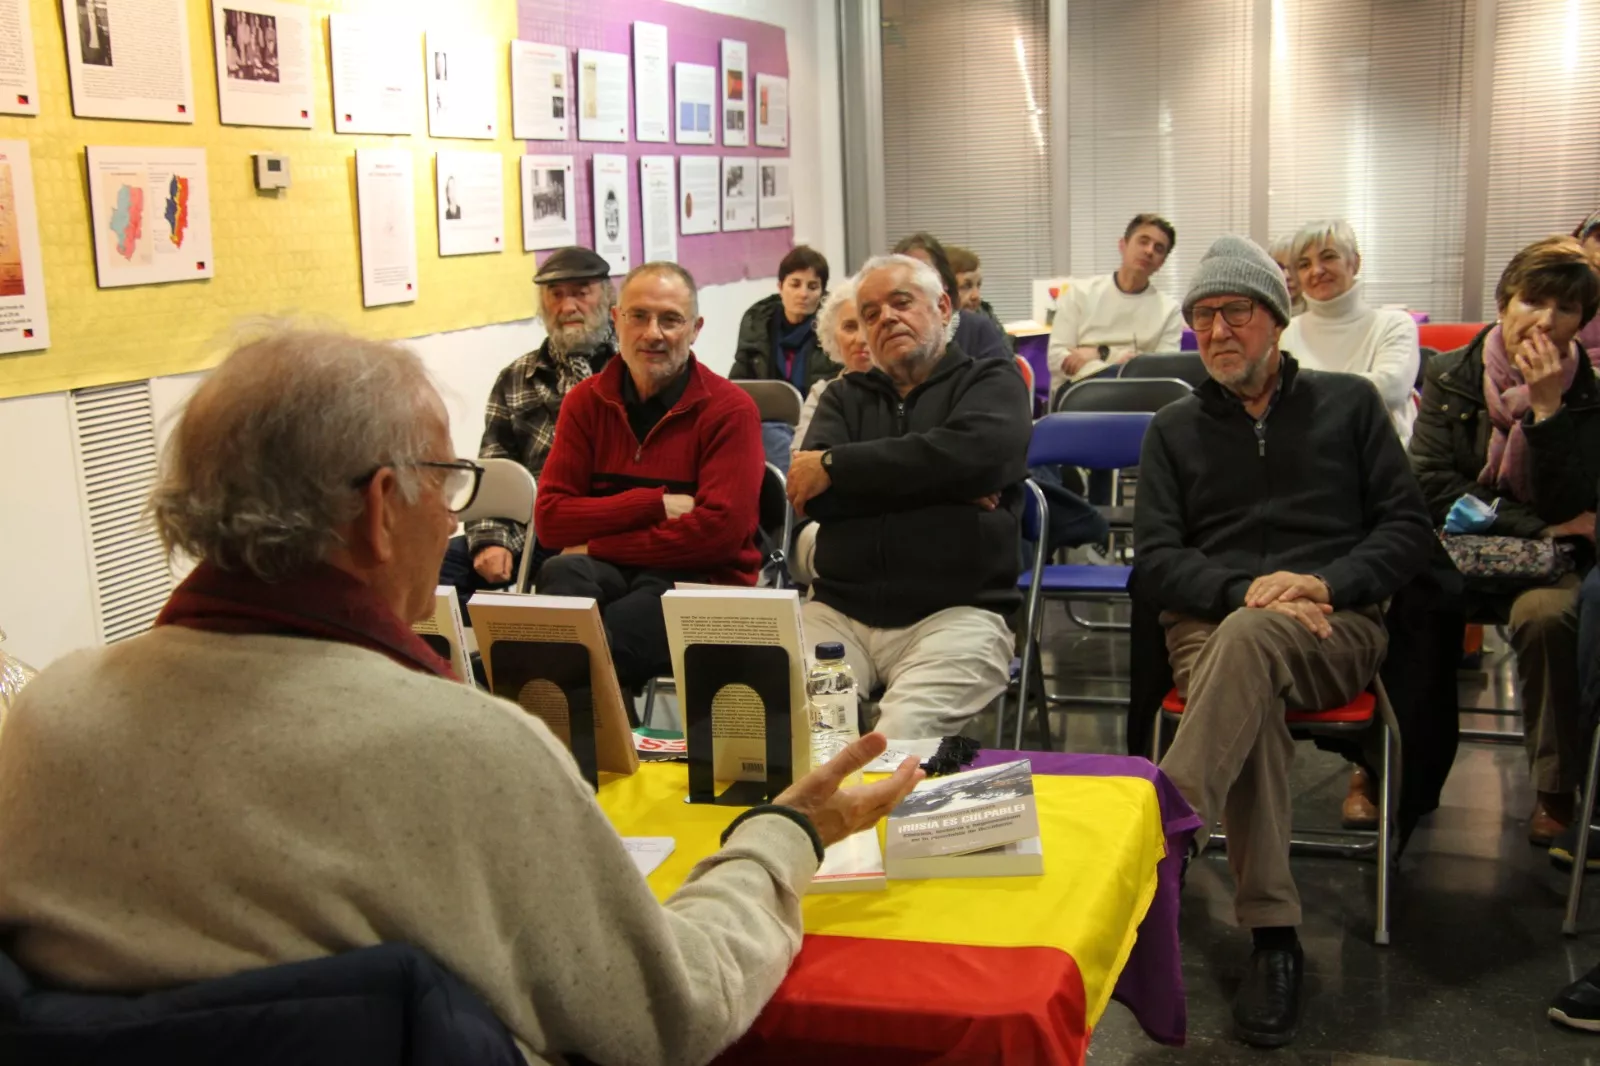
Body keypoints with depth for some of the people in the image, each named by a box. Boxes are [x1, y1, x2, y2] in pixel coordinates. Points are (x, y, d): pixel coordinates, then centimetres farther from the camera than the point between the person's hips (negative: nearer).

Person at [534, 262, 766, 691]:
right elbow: (550, 519, 0)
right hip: (603, 575, 4)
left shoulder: (730, 409, -3)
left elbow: (721, 530, -14)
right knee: (561, 573, -31)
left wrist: (596, 547, -10)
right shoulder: (586, 401, 9)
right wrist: (655, 503, -12)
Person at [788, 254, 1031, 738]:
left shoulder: (992, 382, 12)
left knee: (900, 734, -31)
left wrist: (835, 467, -6)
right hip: (839, 611, 3)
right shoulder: (844, 397, 20)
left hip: (956, 613, -3)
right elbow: (808, 493, 0)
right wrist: (942, 487, -7)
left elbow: (974, 454, -13)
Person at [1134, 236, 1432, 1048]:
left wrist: (1325, 584, -11)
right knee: (1250, 695, -35)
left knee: (1250, 640, -37)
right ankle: (1273, 937, -36)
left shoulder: (1348, 403, 16)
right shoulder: (1174, 427, 19)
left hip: (1335, 628, -1)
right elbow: (1154, 559, 8)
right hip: (1209, 624, 1)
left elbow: (1408, 529, 9)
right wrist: (1243, 589, -12)